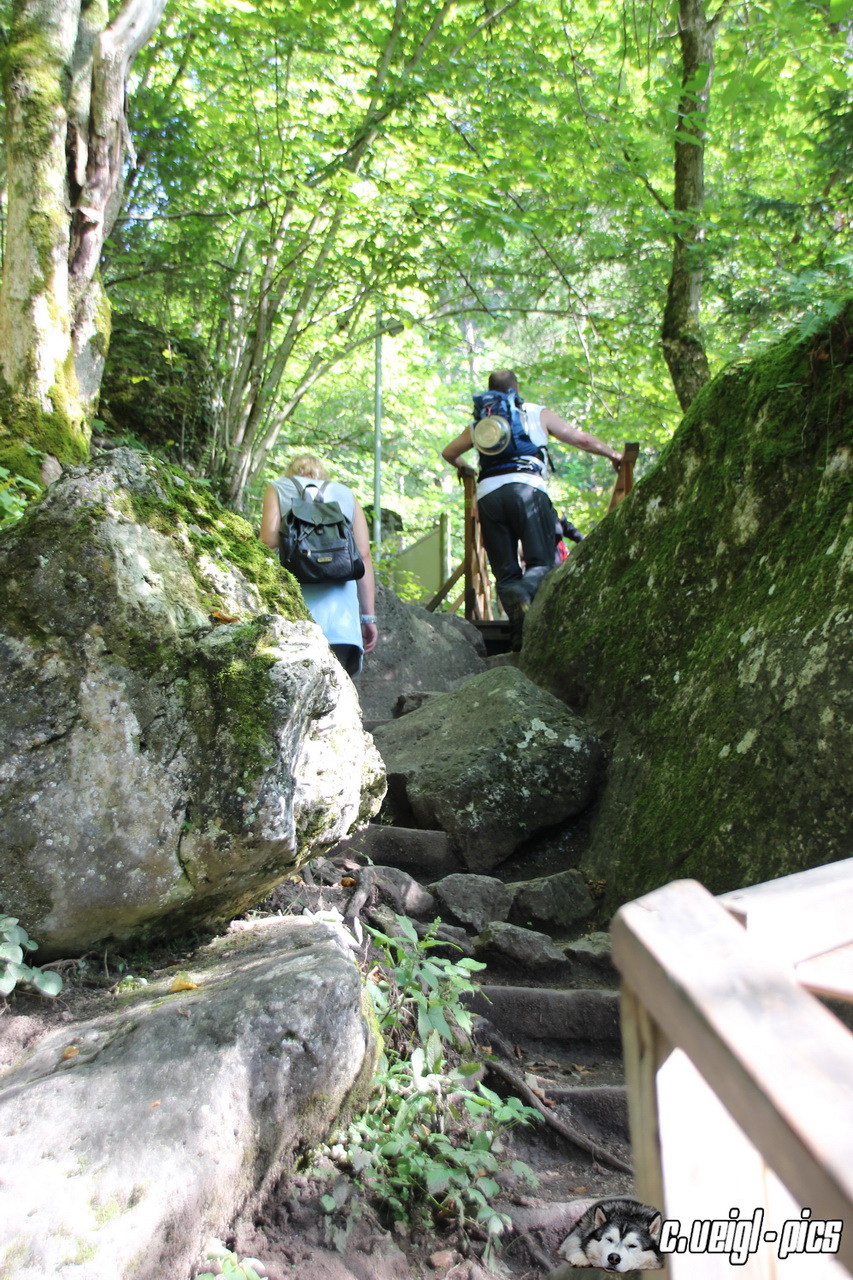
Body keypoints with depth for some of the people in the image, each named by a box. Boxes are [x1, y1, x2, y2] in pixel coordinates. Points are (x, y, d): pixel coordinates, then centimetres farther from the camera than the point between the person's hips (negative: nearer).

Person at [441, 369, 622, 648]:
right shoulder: (537, 413, 20)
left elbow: (448, 453, 36)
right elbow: (582, 440, 22)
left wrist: (463, 468, 56)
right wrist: (614, 455, 35)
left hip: (487, 493, 3)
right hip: (527, 488, -2)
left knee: (505, 570, 6)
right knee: (542, 561, -4)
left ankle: (519, 630, -12)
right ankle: (524, 594, -37)